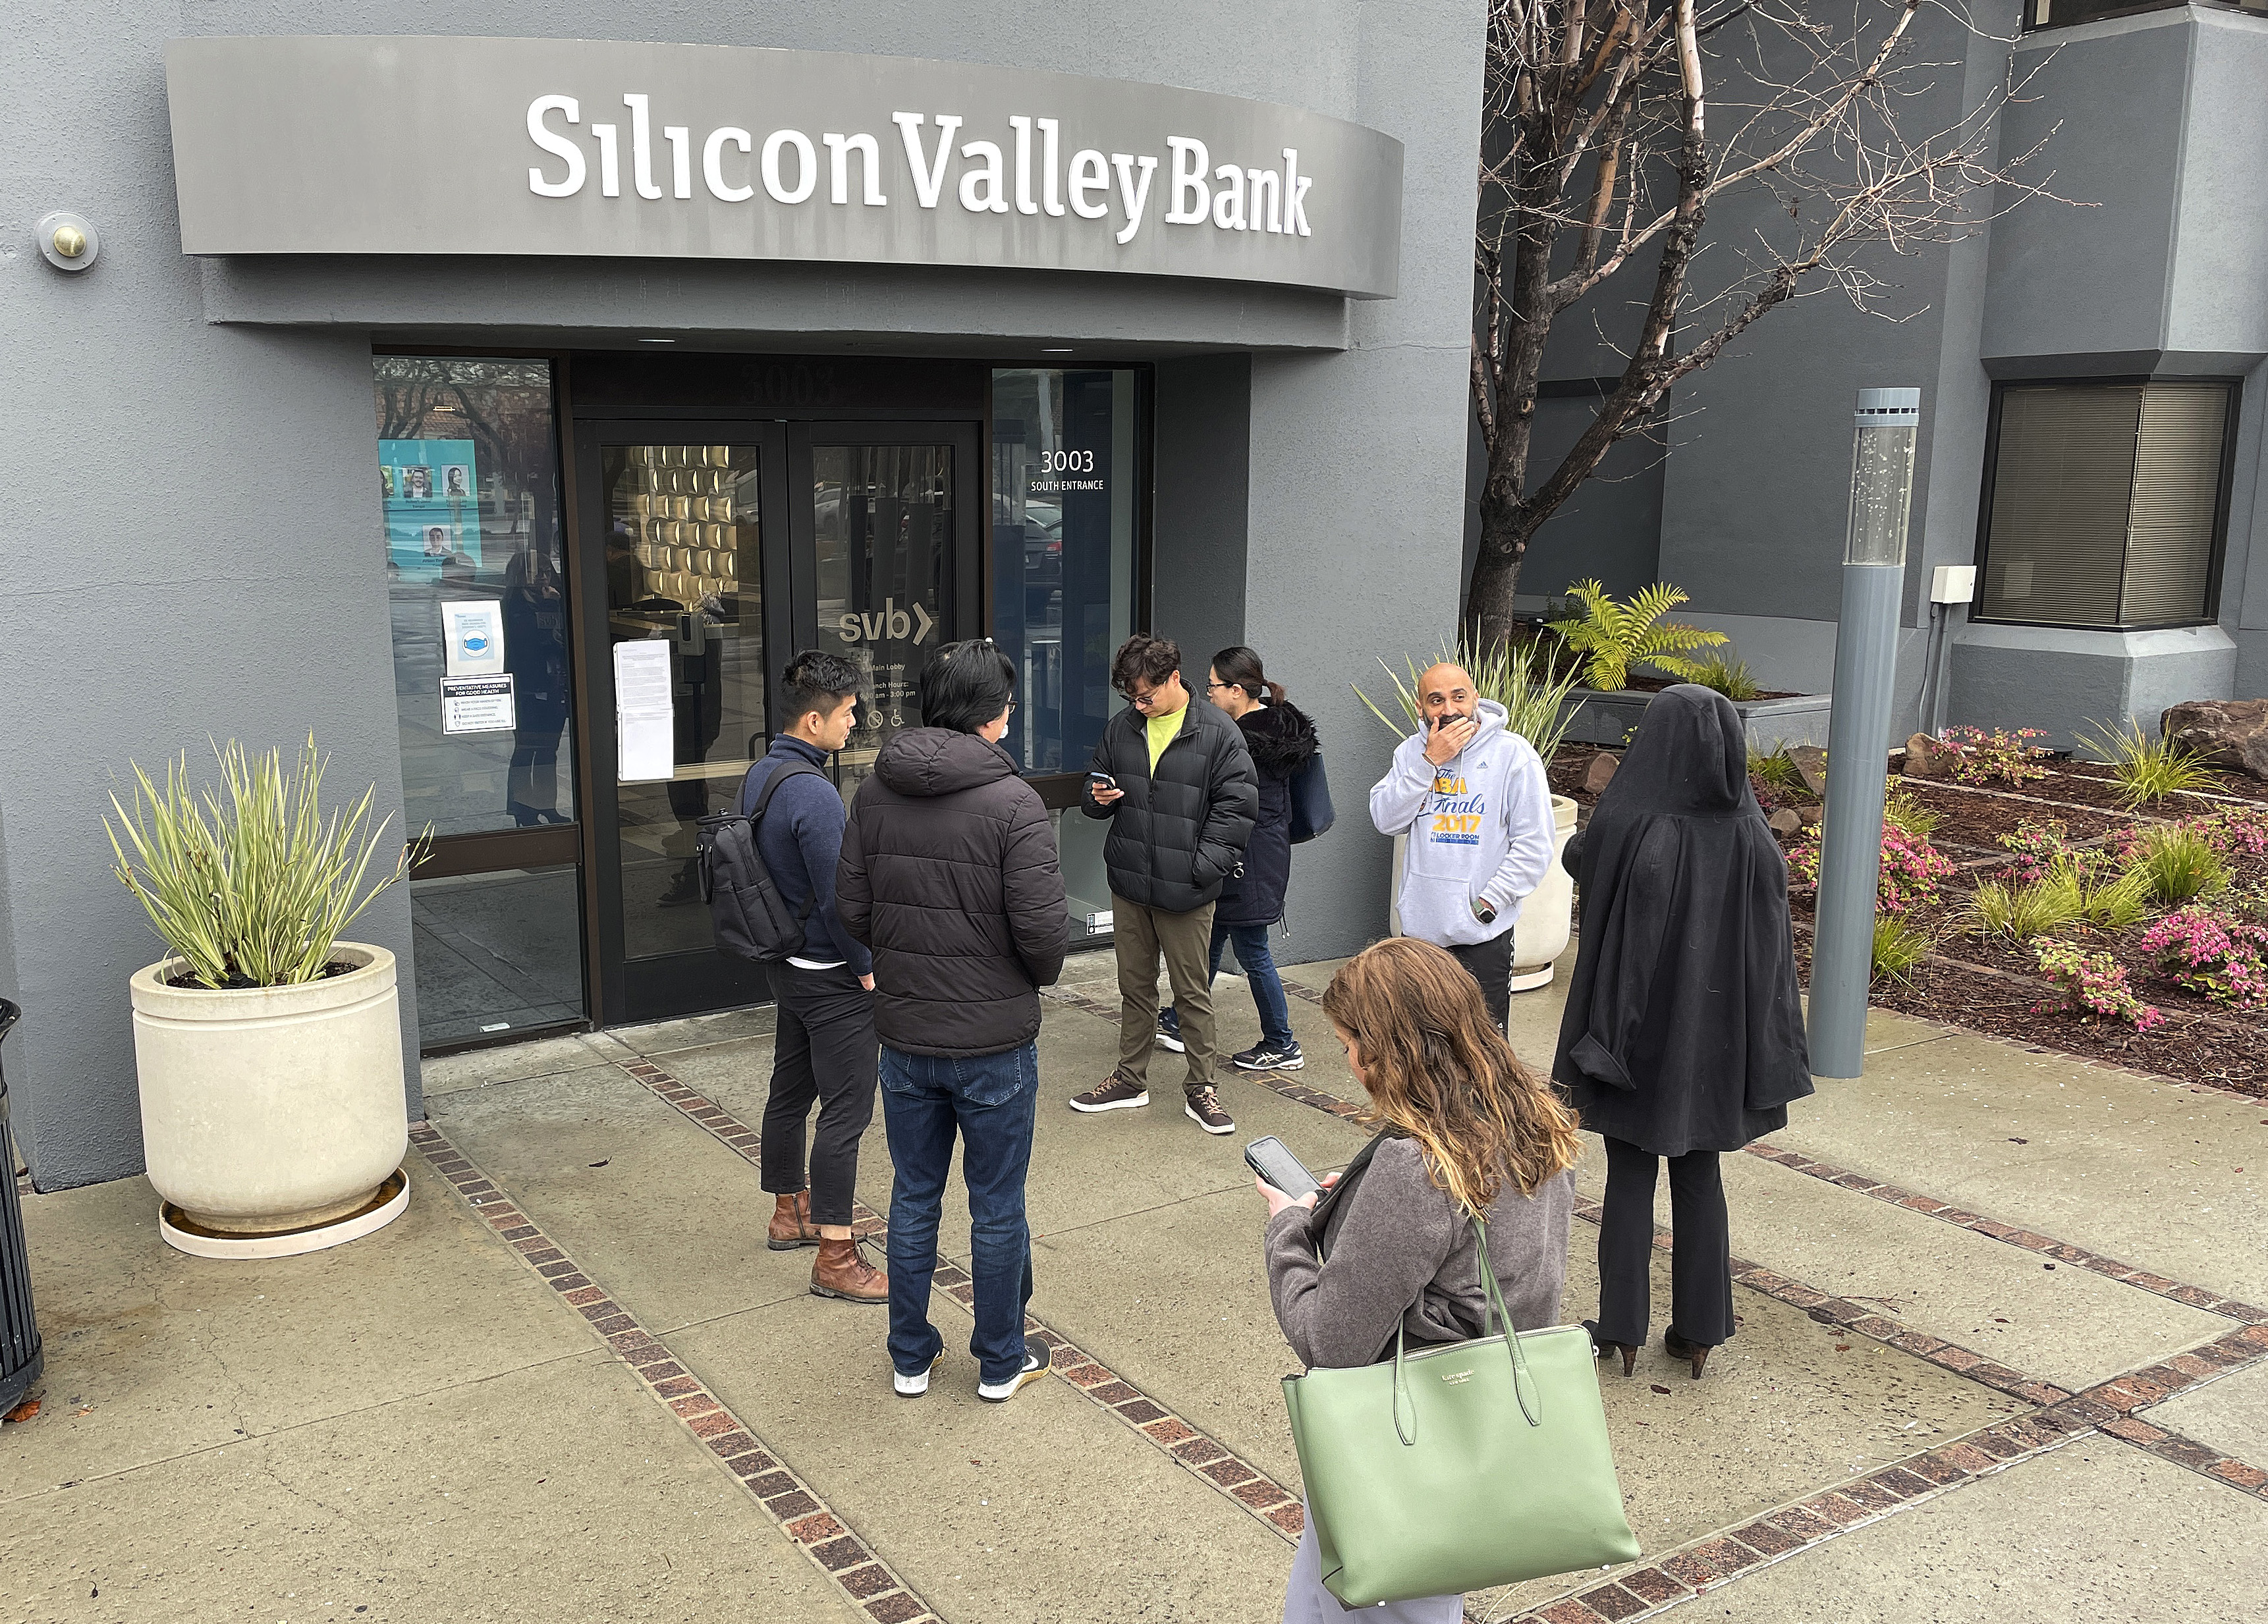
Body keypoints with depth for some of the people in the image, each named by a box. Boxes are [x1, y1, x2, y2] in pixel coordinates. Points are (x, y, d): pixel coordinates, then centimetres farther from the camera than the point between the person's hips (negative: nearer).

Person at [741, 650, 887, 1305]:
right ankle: (835, 1259, 1)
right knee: (845, 1109, -4)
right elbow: (838, 897, -23)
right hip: (831, 975, -10)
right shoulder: (813, 794, -25)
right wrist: (867, 967, -10)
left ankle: (790, 1213, 37)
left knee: (791, 1090, 21)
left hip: (787, 966, 10)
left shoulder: (757, 777, 5)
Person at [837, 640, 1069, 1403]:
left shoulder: (875, 792, -4)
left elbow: (852, 907, -1)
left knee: (914, 1200, 18)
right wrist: (1038, 976, 2)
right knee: (997, 1208, 12)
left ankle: (911, 1358, 31)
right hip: (995, 1043, -4)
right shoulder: (1013, 802, -18)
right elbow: (1043, 929, -19)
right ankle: (1001, 1363, 27)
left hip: (905, 1037, 4)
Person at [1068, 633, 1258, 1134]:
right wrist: (1098, 798, -7)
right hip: (1128, 883, 5)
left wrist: (1203, 867, -15)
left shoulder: (1218, 734, -9)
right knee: (1135, 985, 16)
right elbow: (1095, 787, 18)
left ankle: (1200, 1089, 18)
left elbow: (1237, 807, -9)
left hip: (1184, 891, -5)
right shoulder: (1120, 728, 6)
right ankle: (1130, 1080, 29)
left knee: (1193, 991, 5)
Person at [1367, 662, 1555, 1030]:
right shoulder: (1411, 752, 6)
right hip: (1419, 928, 4)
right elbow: (1386, 819, -7)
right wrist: (1430, 762, -14)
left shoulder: (1512, 754, -7)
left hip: (1483, 934, -4)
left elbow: (1533, 847, -8)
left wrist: (1486, 904, -12)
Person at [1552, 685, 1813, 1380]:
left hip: (1638, 1032, -3)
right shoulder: (1750, 836, -9)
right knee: (1699, 1176, 16)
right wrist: (1762, 1052, 5)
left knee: (1629, 1176, 10)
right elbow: (1769, 947, -3)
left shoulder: (1627, 825, -20)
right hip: (1714, 1036, 3)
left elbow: (1577, 860, 0)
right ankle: (1698, 1331, 23)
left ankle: (1622, 1331, 17)